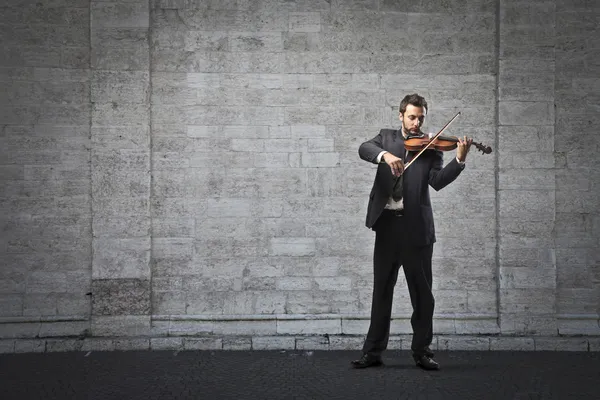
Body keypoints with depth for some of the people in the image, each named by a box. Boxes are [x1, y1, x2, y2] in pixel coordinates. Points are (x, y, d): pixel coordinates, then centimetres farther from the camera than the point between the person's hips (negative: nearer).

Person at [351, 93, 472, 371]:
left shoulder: (431, 148, 6)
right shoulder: (387, 137, 10)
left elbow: (438, 181, -10)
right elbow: (364, 149, -10)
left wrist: (459, 159, -25)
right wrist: (386, 155, -30)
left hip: (416, 226, -1)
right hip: (387, 223, 1)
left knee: (422, 293, 4)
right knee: (381, 290, 8)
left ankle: (422, 351, 14)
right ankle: (373, 351, 14)